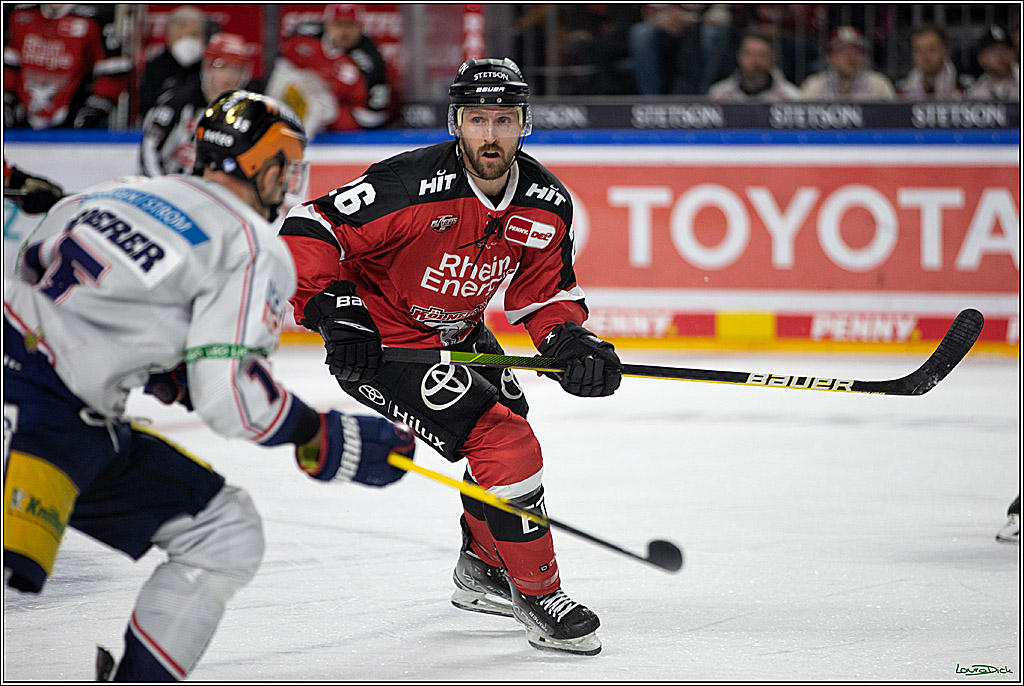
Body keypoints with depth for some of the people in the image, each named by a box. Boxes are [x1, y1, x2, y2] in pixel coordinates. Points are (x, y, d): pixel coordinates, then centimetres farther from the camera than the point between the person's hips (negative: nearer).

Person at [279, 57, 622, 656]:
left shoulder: (548, 204, -10)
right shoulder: (412, 186, -30)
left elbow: (546, 291, 2)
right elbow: (306, 232, -26)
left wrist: (570, 340, -17)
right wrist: (334, 310, -35)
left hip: (456, 333, 9)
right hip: (381, 343, -8)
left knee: (513, 423, 24)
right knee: (505, 445, -19)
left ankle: (483, 570, 48)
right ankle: (537, 596, -4)